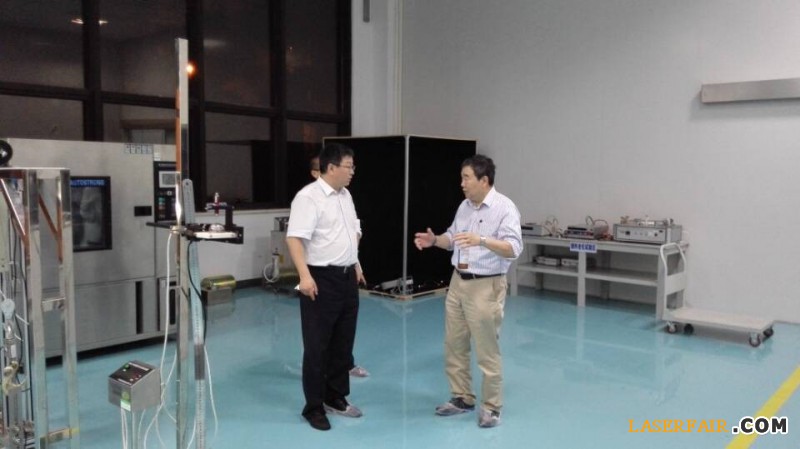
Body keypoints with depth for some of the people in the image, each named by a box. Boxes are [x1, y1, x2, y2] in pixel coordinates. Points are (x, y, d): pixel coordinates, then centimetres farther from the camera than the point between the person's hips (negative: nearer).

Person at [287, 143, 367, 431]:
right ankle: (314, 407, 14)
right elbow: (294, 238, -23)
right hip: (321, 279, -8)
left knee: (343, 343, 15)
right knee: (317, 346, 2)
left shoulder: (345, 195, 12)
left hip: (347, 277, 8)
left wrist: (356, 264, 20)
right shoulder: (308, 197, -15)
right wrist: (305, 276, -31)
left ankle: (336, 397, 29)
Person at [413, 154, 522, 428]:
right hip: (458, 282, 8)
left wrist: (481, 240, -36)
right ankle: (462, 398, 29)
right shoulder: (465, 206, 9)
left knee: (487, 351, 2)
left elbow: (514, 249, -24)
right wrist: (434, 240, -1)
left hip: (486, 287, -8)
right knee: (454, 345, 14)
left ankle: (491, 407, 17)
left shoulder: (504, 207, -14)